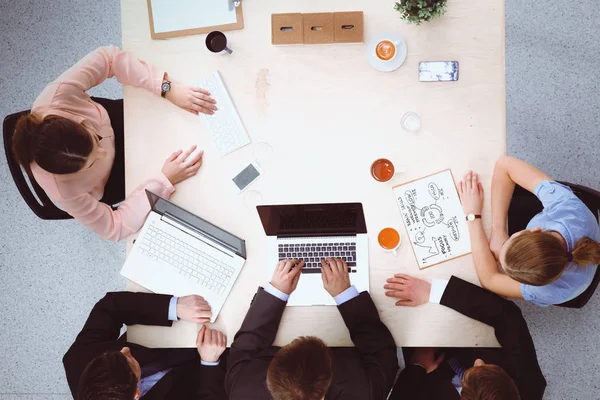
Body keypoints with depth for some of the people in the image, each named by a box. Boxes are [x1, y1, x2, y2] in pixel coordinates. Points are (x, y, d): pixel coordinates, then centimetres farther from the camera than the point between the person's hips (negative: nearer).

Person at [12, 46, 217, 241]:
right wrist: (164, 181, -41)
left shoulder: (56, 97, -43)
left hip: (110, 127, 3)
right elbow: (114, 227, -32)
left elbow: (109, 58, -32)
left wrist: (167, 89, -41)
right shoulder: (64, 192, -46)